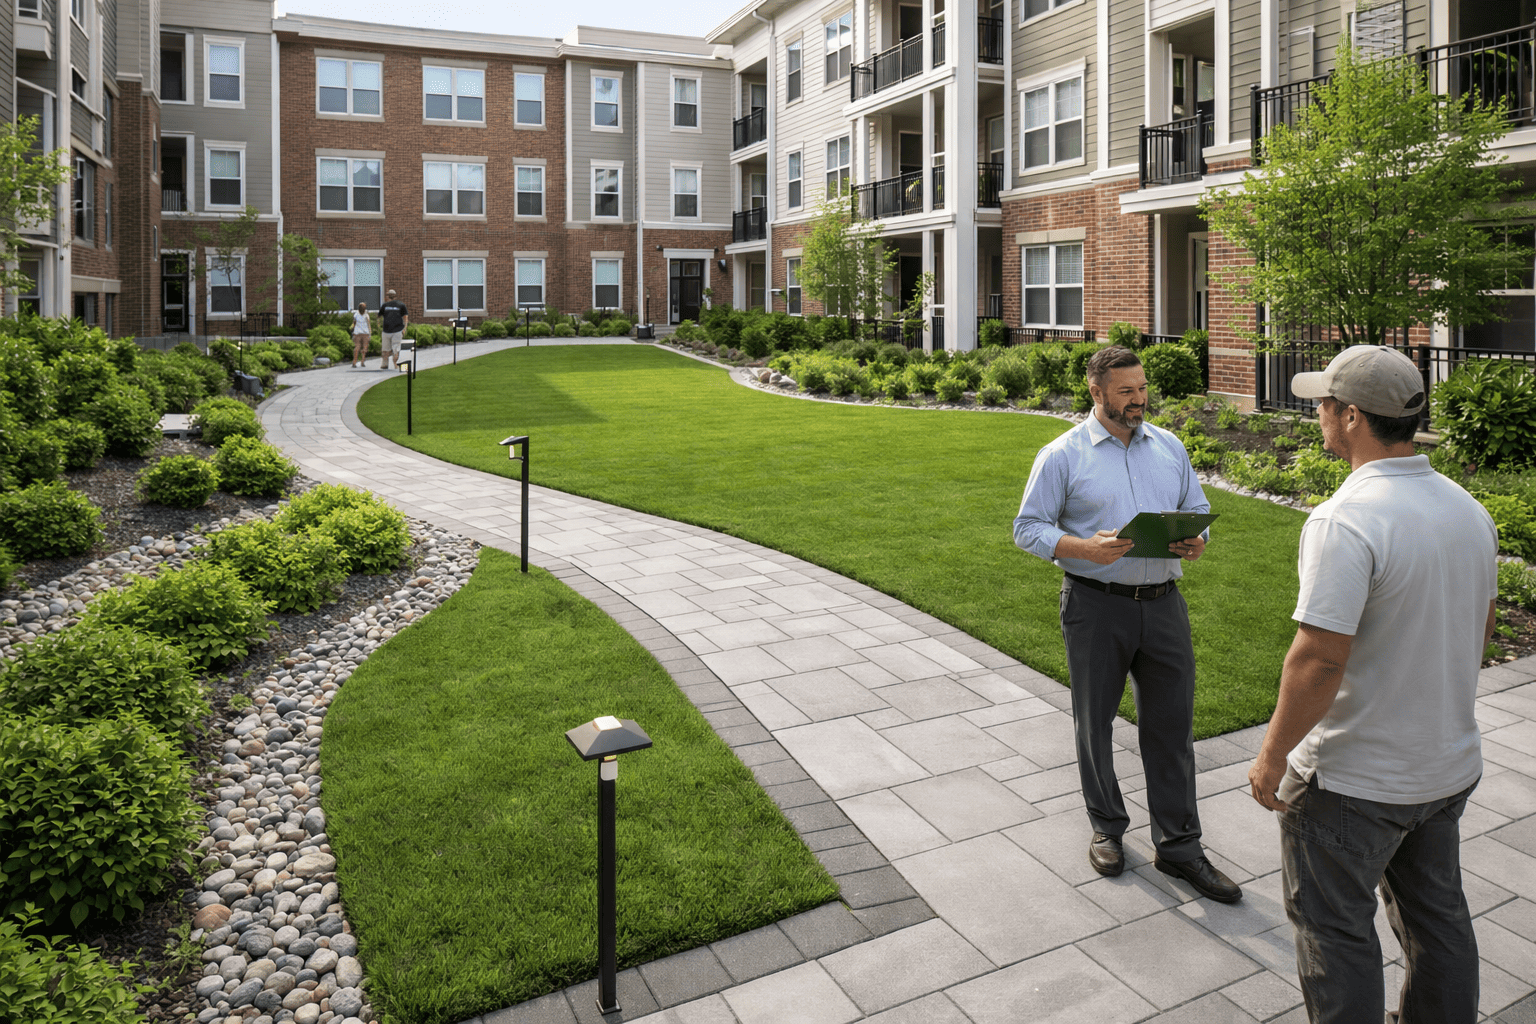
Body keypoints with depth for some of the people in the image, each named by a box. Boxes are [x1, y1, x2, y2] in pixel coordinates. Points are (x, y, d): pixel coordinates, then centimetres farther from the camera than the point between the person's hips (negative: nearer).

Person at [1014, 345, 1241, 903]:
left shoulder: (1169, 447, 10)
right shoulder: (1062, 455, -5)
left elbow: (1197, 509, 17)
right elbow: (1028, 527, -6)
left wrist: (1195, 542, -7)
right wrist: (1085, 548, -22)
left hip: (1163, 603, 4)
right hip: (1096, 606, -3)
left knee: (1172, 725, 7)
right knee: (1095, 722, 11)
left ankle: (1178, 846, 21)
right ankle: (1107, 826, 32)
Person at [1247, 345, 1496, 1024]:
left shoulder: (1345, 521, -27)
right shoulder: (1468, 508, 1)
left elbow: (1320, 659, -29)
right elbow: (1482, 623, 13)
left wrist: (1272, 755, -16)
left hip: (1354, 780, -8)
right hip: (1451, 764, 8)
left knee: (1334, 929, 10)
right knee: (1437, 915, 24)